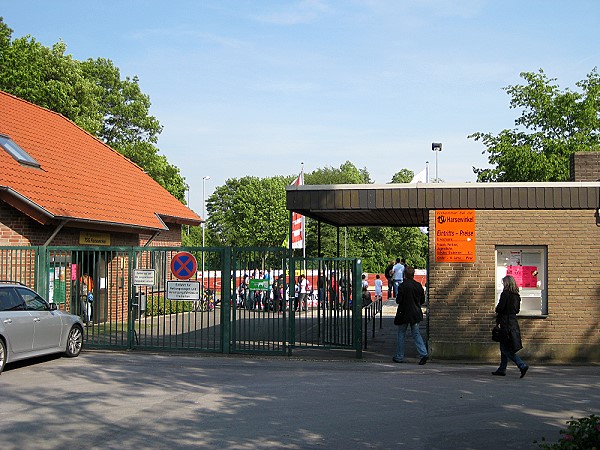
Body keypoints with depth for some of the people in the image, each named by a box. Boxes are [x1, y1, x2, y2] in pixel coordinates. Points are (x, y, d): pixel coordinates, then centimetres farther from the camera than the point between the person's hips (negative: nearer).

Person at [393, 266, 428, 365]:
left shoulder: (402, 286, -15)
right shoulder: (418, 285, 0)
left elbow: (399, 300, -15)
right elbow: (422, 300, 7)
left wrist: (397, 299, 7)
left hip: (404, 313, -4)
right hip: (415, 314, 4)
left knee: (401, 334, 8)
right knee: (416, 334, 9)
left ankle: (399, 356, 14)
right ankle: (423, 354, -6)